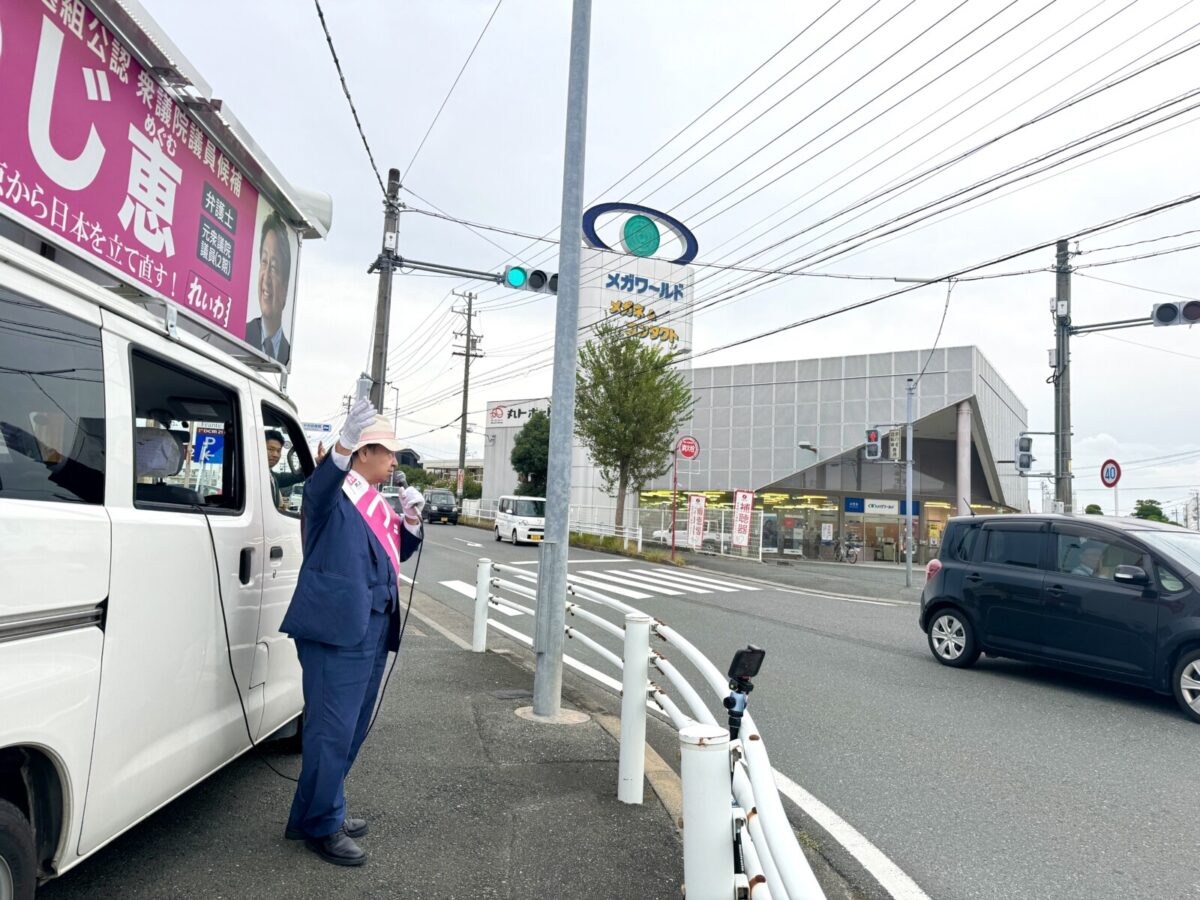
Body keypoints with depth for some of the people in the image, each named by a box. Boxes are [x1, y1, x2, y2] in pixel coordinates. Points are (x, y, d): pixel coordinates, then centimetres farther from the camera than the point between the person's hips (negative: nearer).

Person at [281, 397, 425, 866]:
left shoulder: (376, 502, 17)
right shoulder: (334, 494, -8)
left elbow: (398, 550, 22)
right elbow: (317, 489, -32)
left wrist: (411, 519, 3)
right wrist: (346, 438, -48)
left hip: (373, 630, 9)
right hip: (337, 629, -9)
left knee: (352, 729, 18)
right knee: (333, 730, -3)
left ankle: (326, 812, 33)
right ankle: (319, 826, 14)